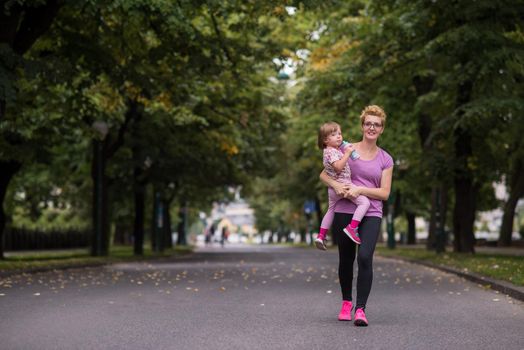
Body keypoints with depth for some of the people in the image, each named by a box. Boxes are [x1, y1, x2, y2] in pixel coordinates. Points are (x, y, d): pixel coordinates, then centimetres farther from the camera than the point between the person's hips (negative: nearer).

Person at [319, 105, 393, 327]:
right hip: (344, 212, 1)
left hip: (371, 215, -1)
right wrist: (336, 185, -14)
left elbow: (384, 193, 2)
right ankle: (346, 302, 31)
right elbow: (324, 175, 7)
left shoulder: (385, 159, 8)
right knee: (346, 259, 9)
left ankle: (360, 309, -17)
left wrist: (360, 189, -13)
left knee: (365, 257, -20)